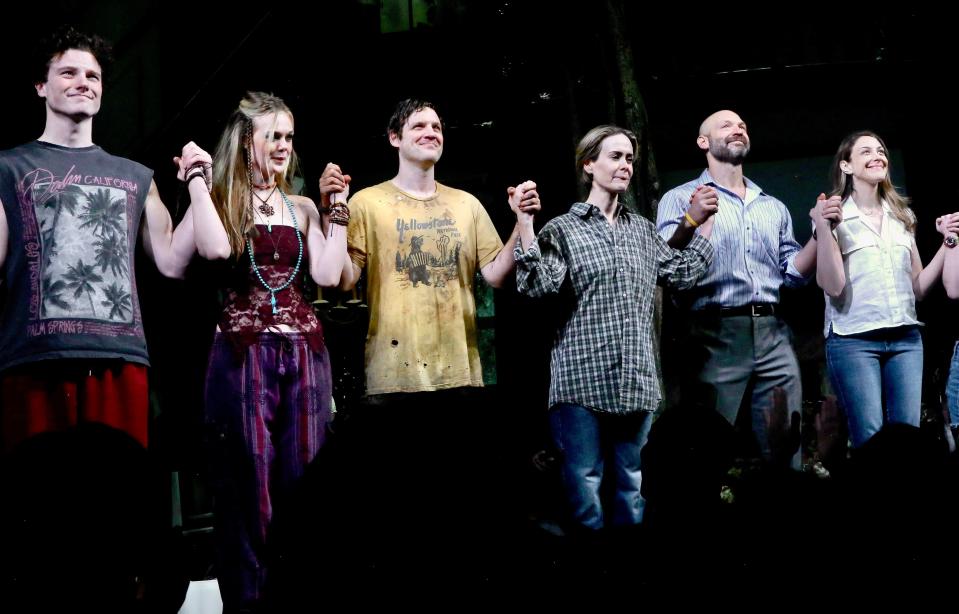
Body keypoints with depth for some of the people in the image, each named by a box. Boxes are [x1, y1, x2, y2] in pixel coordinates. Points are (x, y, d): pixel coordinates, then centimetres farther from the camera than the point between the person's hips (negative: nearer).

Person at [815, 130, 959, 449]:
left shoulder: (902, 216, 15)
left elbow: (918, 287, 16)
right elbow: (832, 286, -11)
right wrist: (823, 230, -18)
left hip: (906, 338, 5)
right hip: (854, 340, -5)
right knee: (870, 439, -9)